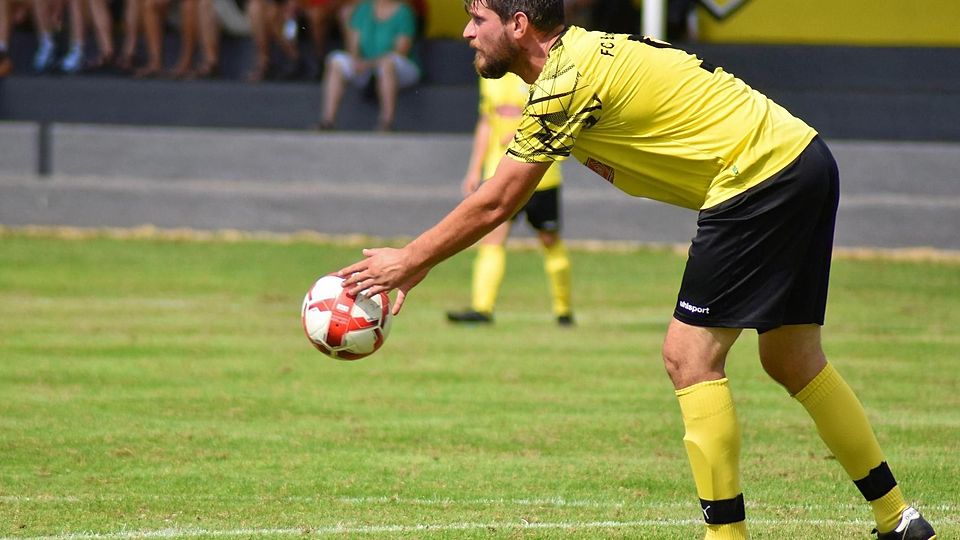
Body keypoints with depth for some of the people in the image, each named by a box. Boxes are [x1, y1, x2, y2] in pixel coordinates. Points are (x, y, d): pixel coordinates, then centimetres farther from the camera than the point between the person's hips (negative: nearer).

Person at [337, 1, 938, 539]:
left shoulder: (567, 81, -15)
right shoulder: (586, 52, 14)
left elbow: (494, 205, -11)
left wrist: (409, 260, -1)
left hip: (759, 176, -10)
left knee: (690, 357, -7)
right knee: (793, 359, 17)